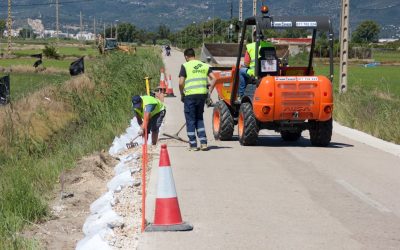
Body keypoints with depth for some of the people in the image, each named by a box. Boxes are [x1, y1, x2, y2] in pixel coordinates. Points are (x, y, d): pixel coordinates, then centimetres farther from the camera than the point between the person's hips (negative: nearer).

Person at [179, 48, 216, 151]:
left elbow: (181, 83, -10)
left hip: (190, 95, -4)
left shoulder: (185, 66, -3)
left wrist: (182, 94, 3)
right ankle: (203, 143, 9)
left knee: (190, 120, 6)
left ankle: (193, 145, 7)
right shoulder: (204, 65, 11)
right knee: (199, 119, 17)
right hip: (203, 94, 5)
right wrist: (209, 92, 10)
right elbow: (213, 79, 4)